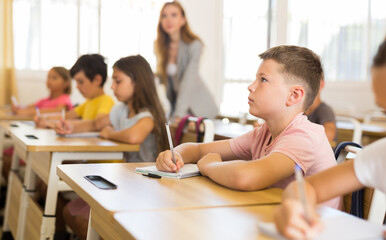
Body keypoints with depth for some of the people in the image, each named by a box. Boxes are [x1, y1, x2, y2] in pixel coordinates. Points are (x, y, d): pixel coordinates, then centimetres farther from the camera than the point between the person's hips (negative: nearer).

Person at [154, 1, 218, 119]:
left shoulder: (194, 45, -19)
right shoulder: (159, 45, -2)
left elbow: (189, 80, -25)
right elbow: (161, 75, 5)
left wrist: (179, 114, -31)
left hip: (198, 106, -4)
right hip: (173, 100, 4)